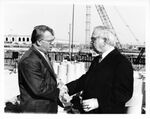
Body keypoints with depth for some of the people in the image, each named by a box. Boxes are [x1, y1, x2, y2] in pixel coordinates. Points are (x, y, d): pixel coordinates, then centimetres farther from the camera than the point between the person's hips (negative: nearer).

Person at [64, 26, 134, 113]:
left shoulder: (122, 62, -14)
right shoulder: (97, 60, 14)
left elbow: (125, 93, -20)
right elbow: (85, 79, 15)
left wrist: (99, 102, -25)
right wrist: (68, 88, 0)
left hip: (109, 112, -7)